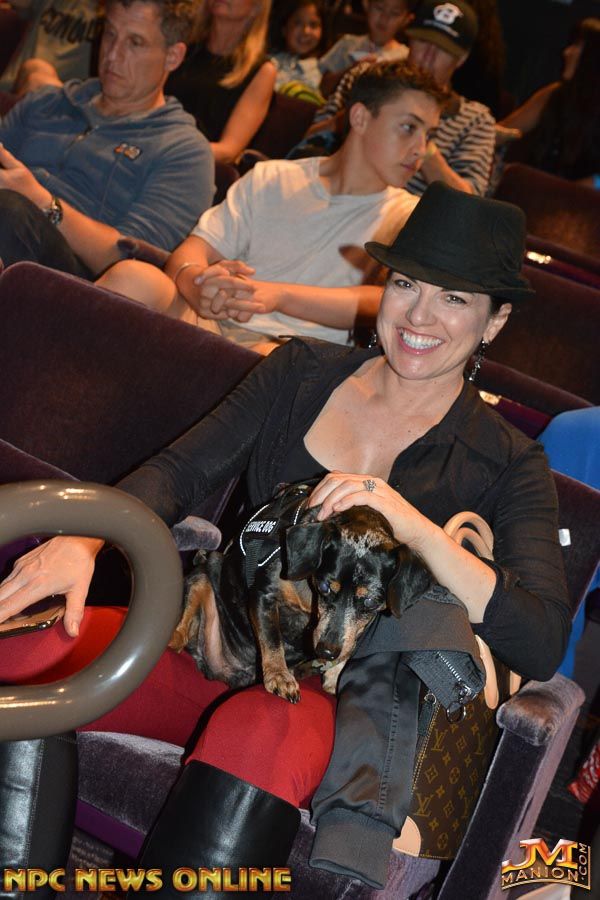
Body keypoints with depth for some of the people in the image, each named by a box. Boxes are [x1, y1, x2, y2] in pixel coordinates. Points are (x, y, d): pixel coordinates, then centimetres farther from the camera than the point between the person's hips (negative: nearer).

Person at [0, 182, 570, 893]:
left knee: (255, 735, -39)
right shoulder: (302, 373, 13)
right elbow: (180, 470, 4)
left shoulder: (508, 466, 3)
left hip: (338, 691, -3)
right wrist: (83, 538, -17)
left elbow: (542, 645, -10)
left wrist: (415, 527, -24)